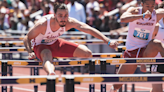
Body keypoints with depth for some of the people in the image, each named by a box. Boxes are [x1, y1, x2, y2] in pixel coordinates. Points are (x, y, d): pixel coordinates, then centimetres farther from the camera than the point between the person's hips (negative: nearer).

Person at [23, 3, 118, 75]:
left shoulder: (69, 22, -24)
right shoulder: (42, 24, -34)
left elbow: (89, 29, -25)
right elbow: (27, 38, -21)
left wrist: (108, 41, -32)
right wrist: (30, 53, -39)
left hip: (55, 44, 6)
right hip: (41, 46, -6)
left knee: (87, 53, -5)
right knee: (47, 55, -45)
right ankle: (51, 74, -77)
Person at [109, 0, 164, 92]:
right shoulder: (134, 11, -12)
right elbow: (123, 19, -32)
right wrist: (142, 16, -42)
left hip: (146, 51, 0)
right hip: (131, 52, 0)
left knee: (157, 44, -37)